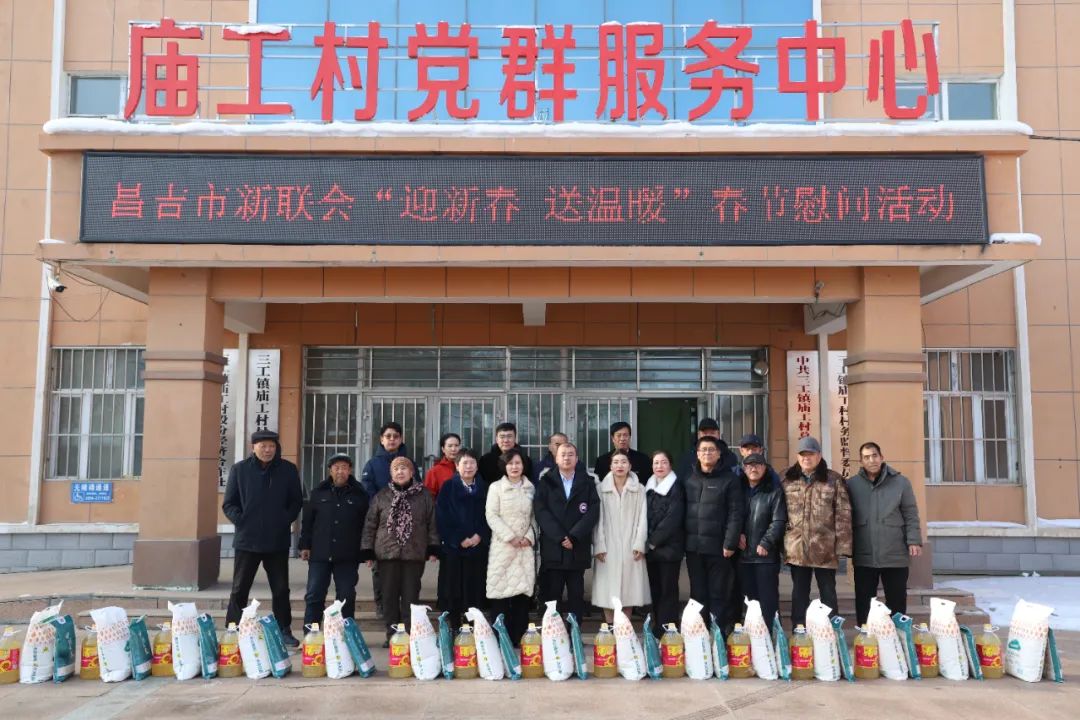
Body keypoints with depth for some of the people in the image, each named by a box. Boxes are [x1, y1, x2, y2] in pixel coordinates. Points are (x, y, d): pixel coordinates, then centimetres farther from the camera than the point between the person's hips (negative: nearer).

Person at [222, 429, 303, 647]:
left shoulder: (288, 470, 2)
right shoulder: (240, 469, -1)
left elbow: (297, 501, 8)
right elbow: (228, 504, 3)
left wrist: (286, 519, -4)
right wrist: (240, 520, -9)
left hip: (278, 540, 1)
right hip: (247, 540, -1)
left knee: (281, 589, 9)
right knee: (239, 589, 5)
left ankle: (284, 631, 20)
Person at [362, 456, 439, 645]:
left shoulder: (424, 495, 5)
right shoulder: (382, 496, 7)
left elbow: (432, 523, 5)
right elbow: (370, 525, 8)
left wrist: (433, 549, -1)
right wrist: (367, 551, 3)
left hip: (414, 554, -1)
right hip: (387, 554, 1)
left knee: (411, 597, 3)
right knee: (389, 597, 6)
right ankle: (392, 635, 16)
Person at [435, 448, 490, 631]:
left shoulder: (484, 488, 10)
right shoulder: (448, 487, 4)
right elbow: (441, 516, -3)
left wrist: (480, 535, -9)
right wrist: (459, 539, -10)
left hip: (479, 546, 2)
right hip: (453, 547, -1)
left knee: (475, 589, 0)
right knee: (453, 590, 0)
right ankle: (454, 628, 7)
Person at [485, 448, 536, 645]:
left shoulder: (530, 488, 11)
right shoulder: (496, 487, 3)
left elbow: (534, 516, 10)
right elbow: (491, 515, -3)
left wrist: (529, 537, -5)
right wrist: (510, 537, -9)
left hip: (525, 547, 2)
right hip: (502, 546, -2)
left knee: (523, 590, -1)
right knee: (501, 590, -4)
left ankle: (518, 637, 6)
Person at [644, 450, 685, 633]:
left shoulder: (676, 488, -5)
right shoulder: (649, 487, 14)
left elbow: (672, 519, -12)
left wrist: (653, 541, -10)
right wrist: (647, 543, 3)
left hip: (669, 547, -6)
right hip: (651, 548, 6)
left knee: (668, 589, -3)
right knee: (655, 589, 8)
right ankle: (658, 628, 15)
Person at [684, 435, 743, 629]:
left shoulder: (729, 479, -2)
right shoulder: (689, 480, 11)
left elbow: (735, 514, -7)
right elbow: (684, 511, 12)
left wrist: (730, 543, -13)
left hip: (718, 547, -4)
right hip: (693, 547, 4)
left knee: (718, 594, 1)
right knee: (698, 594, 10)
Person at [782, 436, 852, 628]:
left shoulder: (833, 480, 0)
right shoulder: (787, 480, 7)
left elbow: (843, 514, -3)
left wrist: (843, 545, -9)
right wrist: (782, 542, 3)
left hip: (825, 548, -2)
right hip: (796, 547, 2)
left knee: (828, 593, 7)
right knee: (799, 593, 10)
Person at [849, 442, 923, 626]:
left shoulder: (900, 482, 1)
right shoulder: (852, 484, 3)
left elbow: (911, 515, 2)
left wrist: (914, 540, -7)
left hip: (895, 555, -1)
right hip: (864, 556, 1)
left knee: (897, 602, 8)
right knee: (864, 603, 8)